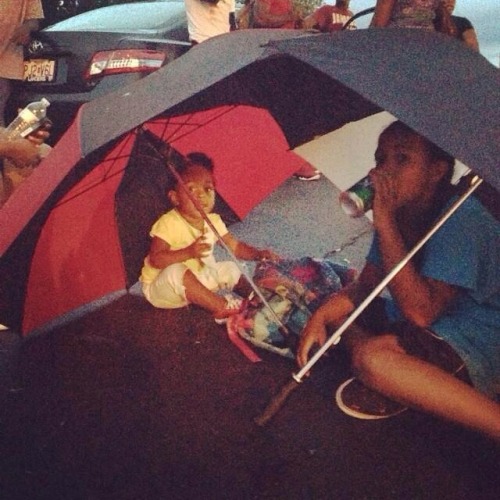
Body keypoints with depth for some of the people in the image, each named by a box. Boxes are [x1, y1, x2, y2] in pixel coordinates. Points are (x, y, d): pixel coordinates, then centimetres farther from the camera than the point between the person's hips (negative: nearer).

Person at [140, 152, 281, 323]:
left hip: (195, 286, 7)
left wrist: (259, 254, -15)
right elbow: (155, 259, -31)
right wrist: (189, 252, -43)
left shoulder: (213, 221, -2)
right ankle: (222, 307, -29)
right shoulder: (168, 223, -24)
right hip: (161, 289, -7)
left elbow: (235, 246, 4)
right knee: (176, 271, -36)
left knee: (229, 268, 5)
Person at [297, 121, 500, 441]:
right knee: (334, 309, 5)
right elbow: (364, 286, 8)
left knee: (373, 358, -33)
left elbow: (421, 312, -31)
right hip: (430, 331, 9)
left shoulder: (461, 219, -23)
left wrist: (385, 223, -31)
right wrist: (322, 315, -12)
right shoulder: (399, 214, 3)